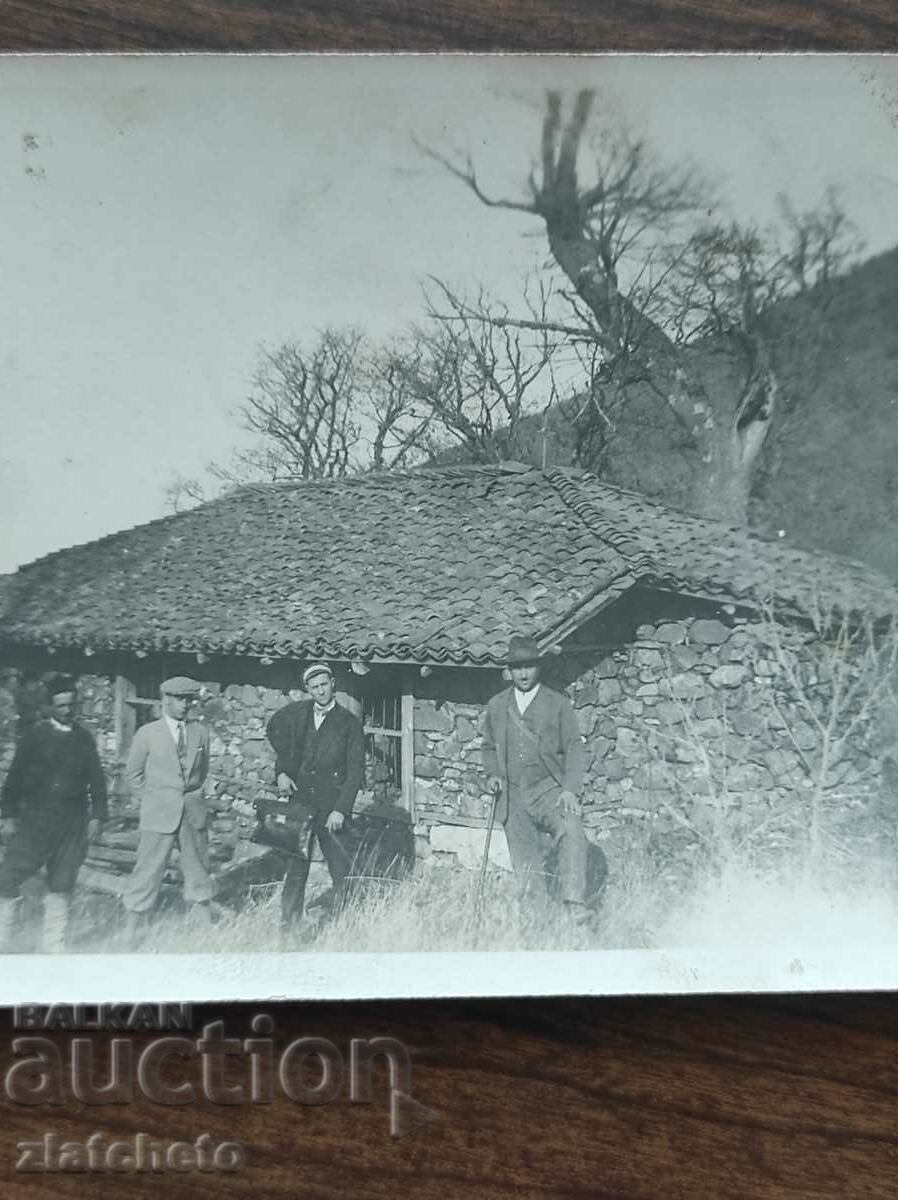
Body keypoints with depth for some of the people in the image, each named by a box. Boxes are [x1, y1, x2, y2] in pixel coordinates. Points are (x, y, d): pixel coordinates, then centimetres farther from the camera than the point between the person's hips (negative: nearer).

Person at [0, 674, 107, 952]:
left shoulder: (84, 739, 8)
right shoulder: (35, 735, 2)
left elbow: (97, 780, 10)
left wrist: (97, 815, 4)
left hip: (73, 823, 2)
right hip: (35, 819, -2)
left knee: (62, 885, 7)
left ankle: (53, 944, 18)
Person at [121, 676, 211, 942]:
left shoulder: (200, 731, 6)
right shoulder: (147, 733, -1)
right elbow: (133, 773, 6)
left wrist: (194, 793, 10)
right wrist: (151, 800, 3)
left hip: (194, 811, 3)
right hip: (159, 814, -3)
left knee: (198, 866, 10)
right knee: (149, 868, -3)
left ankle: (202, 921, 22)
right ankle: (130, 928, 7)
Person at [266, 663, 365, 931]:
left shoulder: (349, 723, -3)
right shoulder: (296, 713, 5)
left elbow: (355, 770, -6)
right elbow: (274, 730, 25)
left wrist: (341, 809, -15)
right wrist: (281, 770, 14)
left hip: (333, 803, -2)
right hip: (301, 798, 2)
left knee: (339, 867, 4)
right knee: (296, 861, -3)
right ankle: (288, 923, 3)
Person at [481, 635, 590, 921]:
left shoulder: (558, 704, 4)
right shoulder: (496, 706, 12)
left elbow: (574, 749, 0)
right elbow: (488, 747, 24)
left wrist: (570, 789, -13)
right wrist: (492, 774, 4)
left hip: (549, 788, -3)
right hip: (512, 798, 3)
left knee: (571, 831, -30)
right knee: (526, 866, 5)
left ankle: (574, 906, -29)